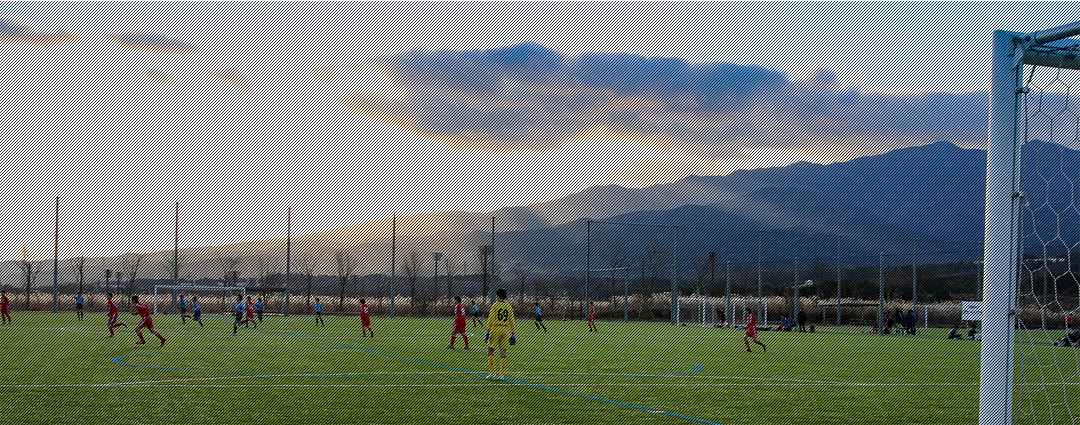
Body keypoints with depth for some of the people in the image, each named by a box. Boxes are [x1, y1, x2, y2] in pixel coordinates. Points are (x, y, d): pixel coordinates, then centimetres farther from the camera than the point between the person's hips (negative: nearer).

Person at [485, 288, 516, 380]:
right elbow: (511, 322, 10)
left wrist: (488, 331, -3)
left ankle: (492, 373, -3)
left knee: (490, 350, 5)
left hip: (496, 329, -4)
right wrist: (512, 334, 16)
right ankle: (502, 374, 5)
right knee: (503, 352, 6)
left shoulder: (495, 306, -3)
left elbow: (490, 319, -6)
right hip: (506, 330, 4)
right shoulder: (509, 307, 8)